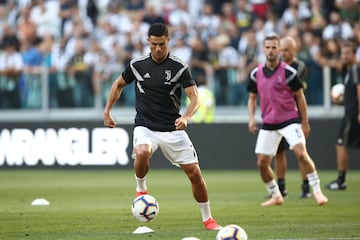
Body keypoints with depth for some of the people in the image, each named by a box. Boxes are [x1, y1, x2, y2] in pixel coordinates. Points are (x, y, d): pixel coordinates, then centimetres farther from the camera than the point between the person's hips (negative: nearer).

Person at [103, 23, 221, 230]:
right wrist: (107, 112, 13)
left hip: (172, 129, 0)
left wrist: (186, 117, -32)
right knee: (142, 153, -34)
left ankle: (208, 219, 16)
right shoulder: (138, 65, -1)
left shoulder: (180, 67, -7)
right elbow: (119, 85, 17)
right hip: (145, 126, 0)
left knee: (195, 173, -3)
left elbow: (195, 98, -13)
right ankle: (141, 188, -4)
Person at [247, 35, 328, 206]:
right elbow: (252, 97, 15)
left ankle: (317, 191, -16)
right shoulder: (256, 73, 3)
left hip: (289, 120, -4)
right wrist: (251, 118, 0)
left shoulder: (288, 72, -8)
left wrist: (305, 123, -1)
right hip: (268, 124, 4)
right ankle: (276, 196, 21)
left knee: (301, 152, -23)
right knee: (262, 163, 2)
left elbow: (300, 96, -1)